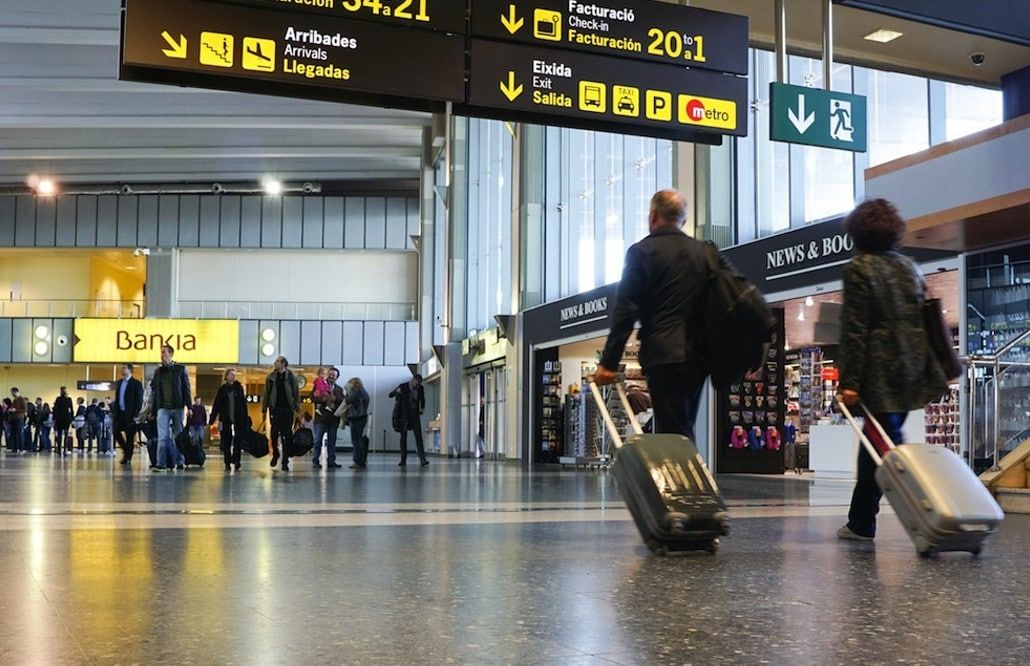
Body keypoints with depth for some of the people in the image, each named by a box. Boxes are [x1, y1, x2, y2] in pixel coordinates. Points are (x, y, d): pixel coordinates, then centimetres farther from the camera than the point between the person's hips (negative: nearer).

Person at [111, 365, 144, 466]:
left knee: (129, 436, -1)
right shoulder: (119, 382, 15)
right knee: (116, 432, -3)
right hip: (119, 412, 6)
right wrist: (114, 412, 9)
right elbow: (116, 398, 18)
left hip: (129, 414, -6)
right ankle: (126, 450, 18)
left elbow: (139, 400, -9)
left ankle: (127, 458, 5)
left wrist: (135, 415, -14)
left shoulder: (136, 383, -6)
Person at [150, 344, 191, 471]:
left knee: (178, 436, 7)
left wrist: (189, 406, -6)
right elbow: (154, 392, 12)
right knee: (162, 437, -8)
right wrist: (152, 410, 9)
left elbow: (186, 389, 1)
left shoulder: (180, 369, 4)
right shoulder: (158, 371, 10)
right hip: (163, 408, 1)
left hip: (177, 408, -1)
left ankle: (179, 461, 16)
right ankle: (161, 464, -12)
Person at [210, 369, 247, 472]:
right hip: (226, 419, 1)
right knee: (226, 442, 4)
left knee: (238, 442, -4)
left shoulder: (239, 388, 5)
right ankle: (227, 464, 9)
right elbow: (216, 405, 5)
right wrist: (212, 418, -1)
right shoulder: (222, 389, 6)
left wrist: (246, 420, -3)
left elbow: (244, 404, 2)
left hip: (238, 420, -1)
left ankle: (236, 463, 0)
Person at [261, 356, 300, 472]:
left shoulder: (291, 377, 1)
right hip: (275, 409, 1)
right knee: (274, 433, 0)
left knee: (287, 436, -1)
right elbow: (266, 394, 9)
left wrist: (297, 410, -2)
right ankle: (275, 453, 26)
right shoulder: (271, 377, 6)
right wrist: (264, 410, 6)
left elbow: (296, 394, 2)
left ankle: (285, 462, 5)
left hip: (287, 410, -1)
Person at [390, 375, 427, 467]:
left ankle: (423, 459, -15)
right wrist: (397, 391, -26)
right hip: (404, 416, -1)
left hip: (415, 416, 1)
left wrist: (422, 408, 5)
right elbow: (390, 395, -6)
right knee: (403, 437, 2)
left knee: (418, 437, -9)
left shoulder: (420, 388, -1)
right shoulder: (403, 387, -10)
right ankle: (403, 460, 8)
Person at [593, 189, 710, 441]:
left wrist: (609, 362, -6)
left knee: (673, 434, -7)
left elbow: (625, 311, -8)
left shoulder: (641, 252, -3)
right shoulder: (703, 252, 13)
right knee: (684, 432, 15)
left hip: (664, 356, -6)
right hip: (697, 355, 6)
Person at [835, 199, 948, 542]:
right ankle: (860, 523, 20)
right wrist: (938, 371, 18)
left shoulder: (859, 268, -7)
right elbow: (928, 321, 14)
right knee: (875, 444, 16)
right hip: (912, 372, 7)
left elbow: (854, 329, -12)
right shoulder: (909, 267, 13)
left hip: (880, 374, -7)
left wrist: (849, 381, -13)